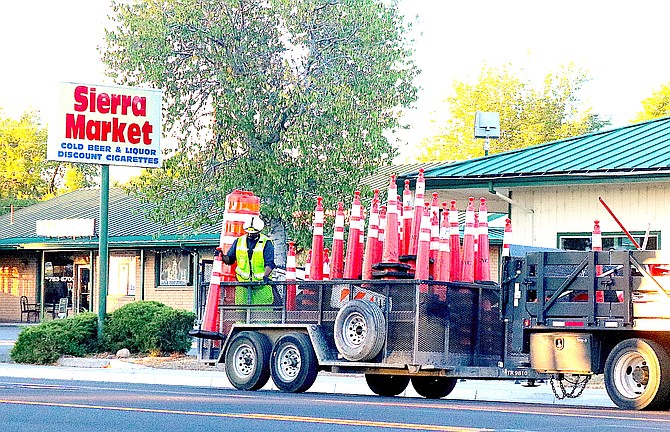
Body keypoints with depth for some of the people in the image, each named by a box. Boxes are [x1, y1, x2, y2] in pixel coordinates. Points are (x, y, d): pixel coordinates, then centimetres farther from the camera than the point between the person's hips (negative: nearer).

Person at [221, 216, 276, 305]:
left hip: (261, 285, -3)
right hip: (243, 285, 3)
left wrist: (265, 276, -27)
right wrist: (222, 256, -4)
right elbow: (230, 259, 18)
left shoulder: (266, 243, -3)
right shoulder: (239, 241, 9)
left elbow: (269, 263, -10)